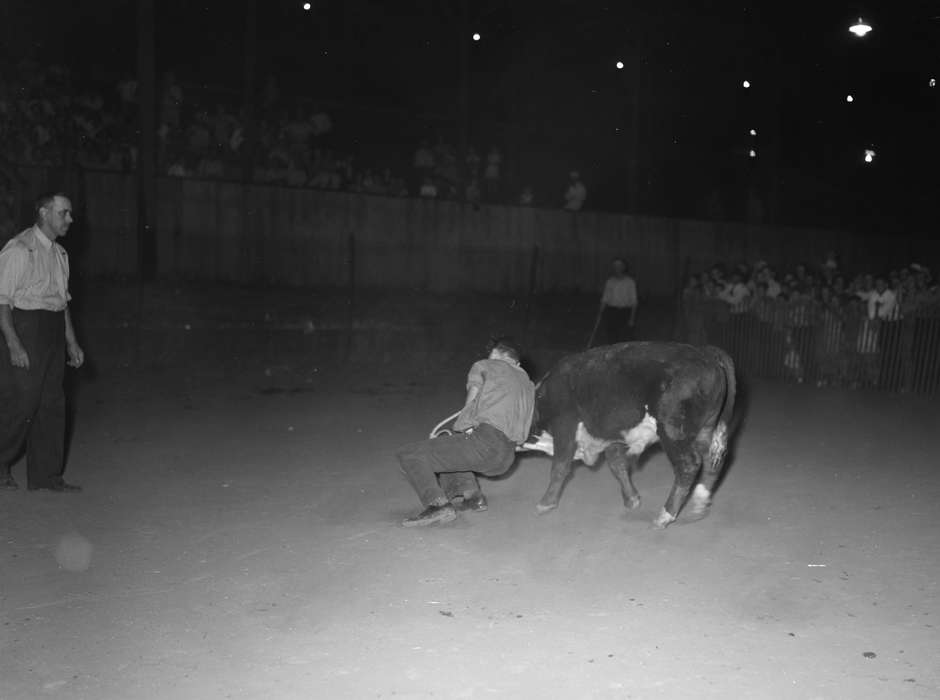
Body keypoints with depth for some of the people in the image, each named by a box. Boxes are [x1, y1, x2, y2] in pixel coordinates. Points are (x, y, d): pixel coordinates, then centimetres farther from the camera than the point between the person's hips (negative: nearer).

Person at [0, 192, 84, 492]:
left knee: (52, 402, 9)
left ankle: (45, 475, 16)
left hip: (54, 331, 8)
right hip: (27, 328, -8)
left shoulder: (59, 253, 14)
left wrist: (72, 342, 19)